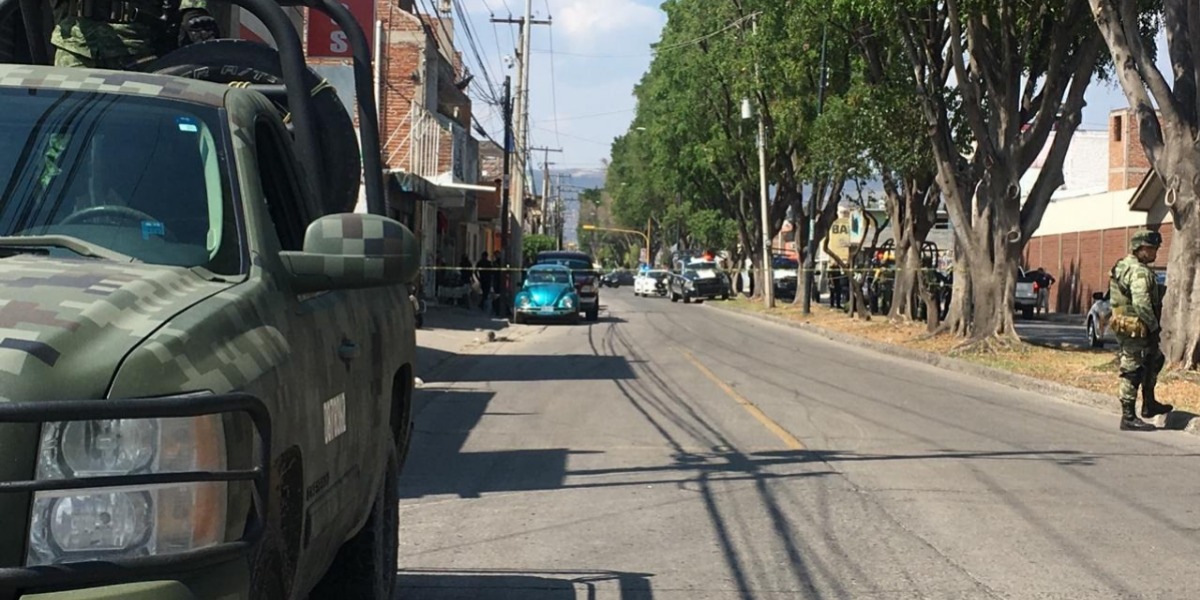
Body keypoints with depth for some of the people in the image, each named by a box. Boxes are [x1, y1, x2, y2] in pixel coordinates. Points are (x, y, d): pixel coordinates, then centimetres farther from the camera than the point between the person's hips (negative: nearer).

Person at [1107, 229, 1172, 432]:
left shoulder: (1122, 266, 13)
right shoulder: (1139, 272, -19)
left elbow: (1114, 299, 20)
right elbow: (1141, 304, -28)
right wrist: (1154, 327, -16)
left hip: (1123, 325, 11)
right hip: (1135, 329, -11)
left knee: (1154, 360, 24)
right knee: (1132, 372, -5)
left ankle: (1149, 405, 32)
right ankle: (1128, 418, 0)